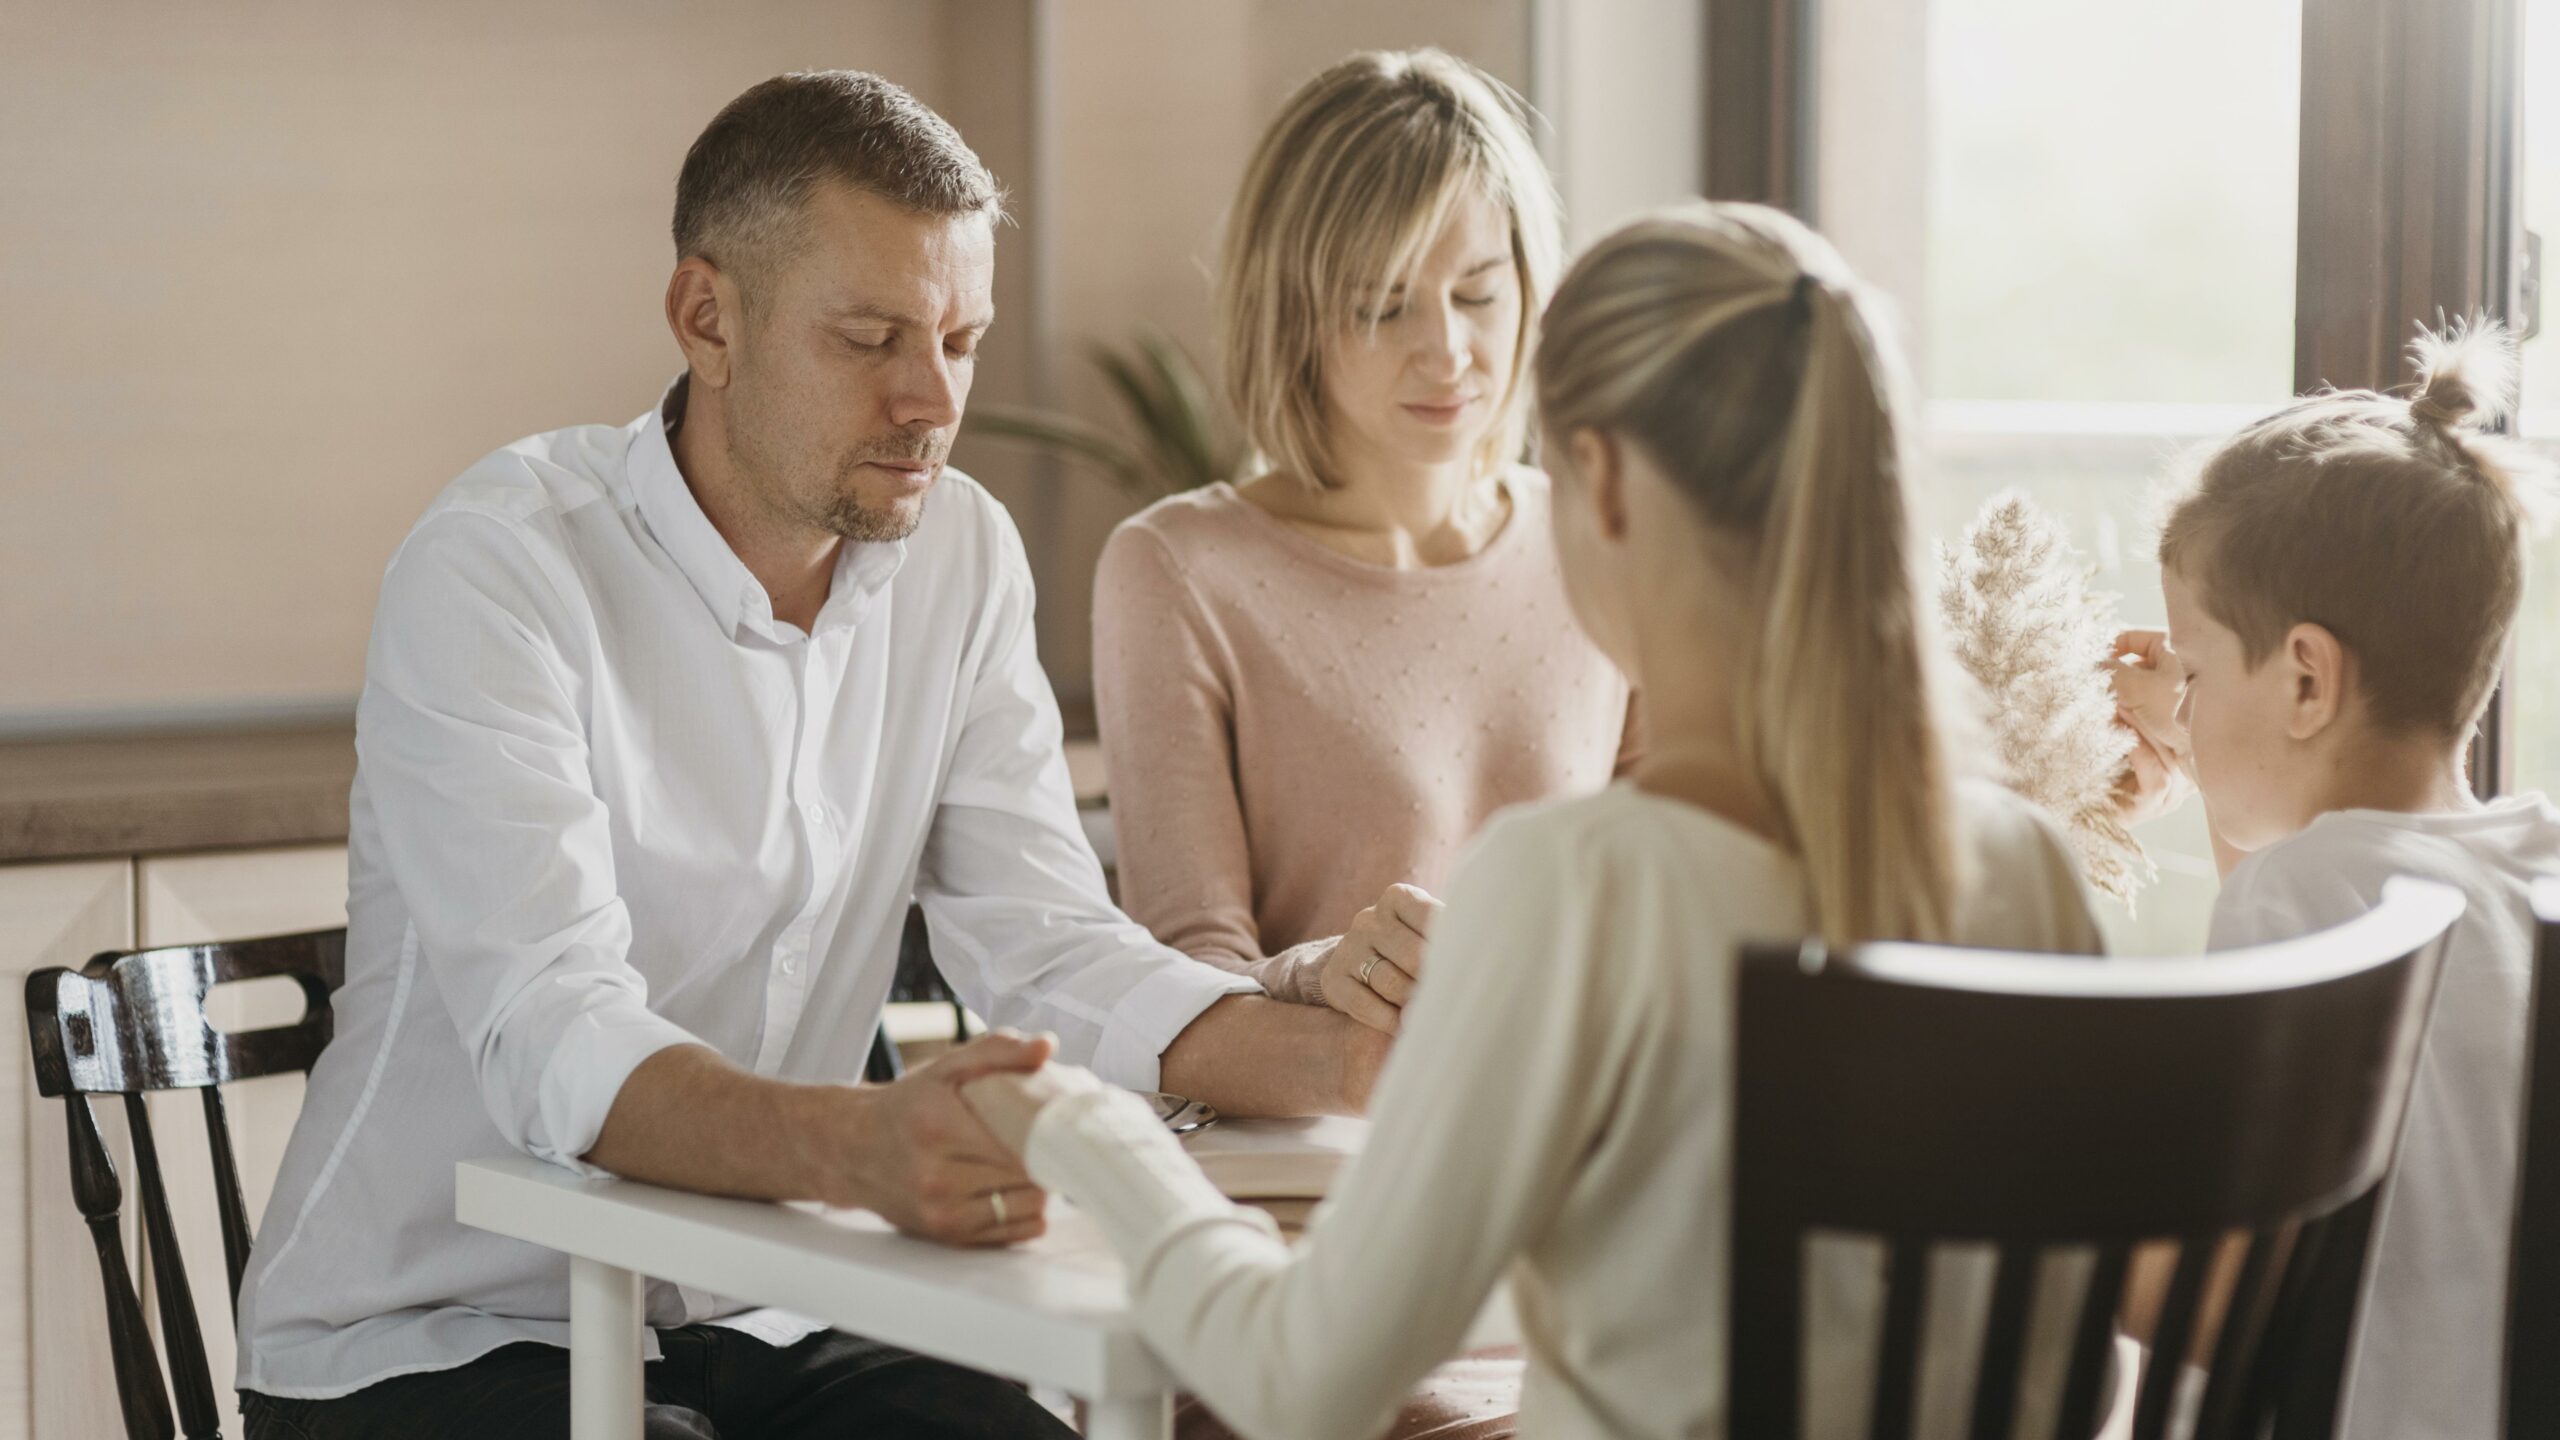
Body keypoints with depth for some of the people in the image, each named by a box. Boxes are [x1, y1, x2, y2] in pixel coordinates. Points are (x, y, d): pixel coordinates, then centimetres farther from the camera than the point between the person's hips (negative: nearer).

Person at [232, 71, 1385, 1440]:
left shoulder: (962, 556, 2)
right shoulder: (498, 566, -17)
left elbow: (1049, 951, -3)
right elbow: (555, 1041, -29)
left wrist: (1361, 1061, -20)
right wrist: (862, 1145, -48)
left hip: (759, 1323, 6)